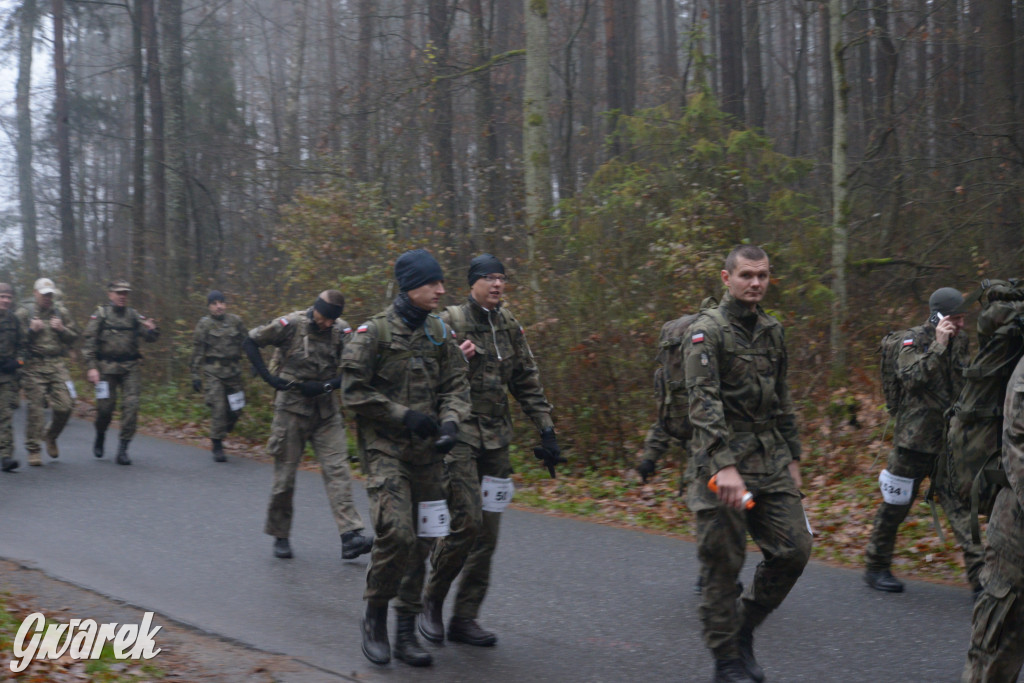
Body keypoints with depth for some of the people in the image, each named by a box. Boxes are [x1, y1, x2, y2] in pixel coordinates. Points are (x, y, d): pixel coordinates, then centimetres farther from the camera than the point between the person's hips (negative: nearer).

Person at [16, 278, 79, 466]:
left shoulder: (61, 311, 12)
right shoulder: (23, 312, 4)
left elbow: (74, 337, 15)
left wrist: (62, 329, -4)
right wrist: (31, 331, -15)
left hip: (58, 366, 3)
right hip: (34, 367, -3)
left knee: (64, 406, -4)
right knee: (35, 408, -5)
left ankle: (50, 436, 24)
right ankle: (33, 450, 5)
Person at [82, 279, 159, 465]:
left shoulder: (134, 315, 11)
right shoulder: (100, 314, 2)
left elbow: (149, 338, 10)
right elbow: (89, 342, -2)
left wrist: (153, 329, -14)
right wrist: (91, 367, -11)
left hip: (131, 368, 2)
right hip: (107, 367, -2)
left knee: (131, 405, -9)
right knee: (106, 406, 0)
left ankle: (123, 449, -5)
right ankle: (100, 437, 31)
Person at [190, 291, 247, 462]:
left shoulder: (236, 321, 9)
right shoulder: (204, 324, 1)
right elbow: (197, 352, 1)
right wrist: (195, 376, -3)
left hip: (233, 371, 3)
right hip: (213, 372, -3)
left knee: (235, 409, 4)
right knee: (218, 408, -9)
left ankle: (221, 436, 25)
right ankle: (217, 447, -1)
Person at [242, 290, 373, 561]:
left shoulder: (341, 332, -2)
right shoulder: (291, 325, -9)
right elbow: (251, 341, -2)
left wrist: (326, 386, -15)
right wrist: (269, 378, -10)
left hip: (326, 412, 2)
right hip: (291, 409, -2)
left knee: (337, 470, -8)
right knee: (285, 474, 4)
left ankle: (351, 536, -13)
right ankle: (280, 536, 20)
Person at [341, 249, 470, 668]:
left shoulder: (439, 333, 8)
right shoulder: (375, 331, -8)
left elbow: (456, 386, 9)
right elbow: (353, 391, -10)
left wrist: (449, 422, -11)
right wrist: (404, 416, -14)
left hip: (426, 450, 5)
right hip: (384, 448, -5)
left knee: (421, 541, 7)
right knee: (396, 534, -19)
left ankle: (407, 633, 18)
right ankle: (375, 617, 5)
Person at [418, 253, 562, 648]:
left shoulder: (509, 325, 11)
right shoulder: (450, 322, -6)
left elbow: (527, 380, 15)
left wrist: (546, 429, 12)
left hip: (496, 439, 6)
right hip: (459, 435, -6)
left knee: (488, 532, 5)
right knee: (467, 522, -15)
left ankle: (465, 618, 15)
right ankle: (432, 602, 7)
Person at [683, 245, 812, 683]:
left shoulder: (771, 332, 14)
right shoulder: (707, 332, -9)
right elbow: (703, 403, -20)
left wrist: (792, 457, 18)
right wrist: (723, 465, -30)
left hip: (772, 465, 7)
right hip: (724, 465, -7)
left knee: (794, 550, 2)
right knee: (723, 565, 0)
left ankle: (744, 628, 22)